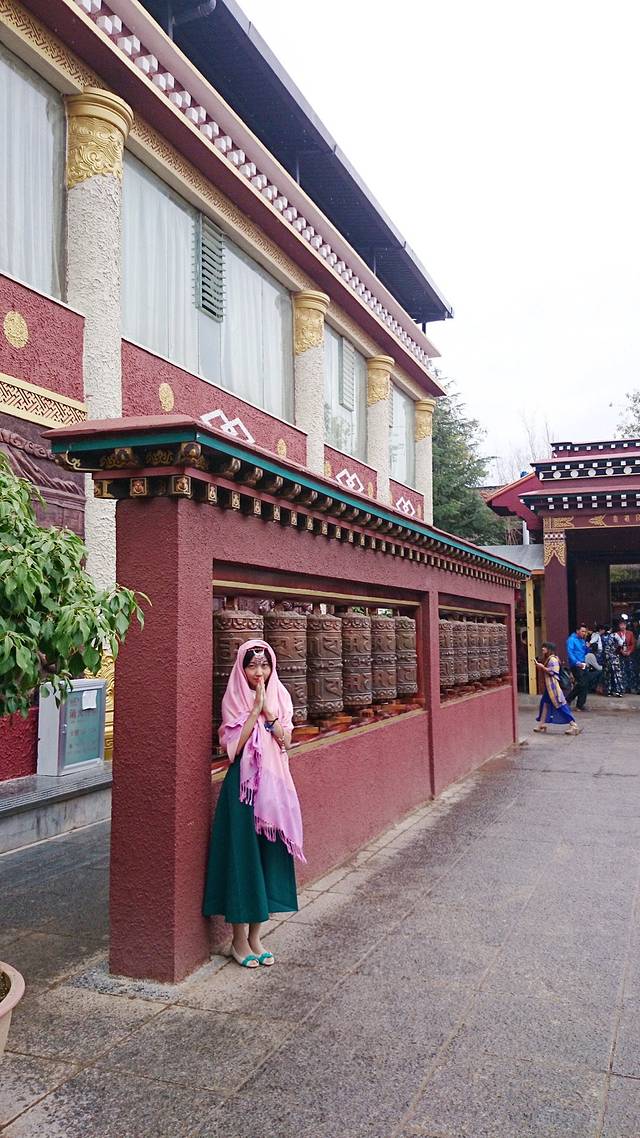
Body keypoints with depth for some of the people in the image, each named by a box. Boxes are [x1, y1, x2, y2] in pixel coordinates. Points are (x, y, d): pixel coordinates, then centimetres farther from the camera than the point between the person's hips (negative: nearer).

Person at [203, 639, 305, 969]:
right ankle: (239, 940, 14)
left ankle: (255, 937, 22)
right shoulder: (233, 700, -5)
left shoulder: (279, 697, 7)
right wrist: (255, 709, -16)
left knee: (269, 854, 9)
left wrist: (267, 709, -15)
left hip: (274, 783, 5)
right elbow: (235, 746, -16)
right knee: (243, 856, 0)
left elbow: (285, 739, -4)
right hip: (243, 784, -4)